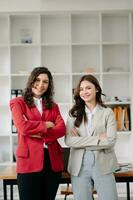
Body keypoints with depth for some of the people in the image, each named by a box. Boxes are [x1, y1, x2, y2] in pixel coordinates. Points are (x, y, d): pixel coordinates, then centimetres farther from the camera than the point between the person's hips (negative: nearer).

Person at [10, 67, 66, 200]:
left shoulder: (53, 106, 17)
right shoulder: (18, 103, 4)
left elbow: (61, 129, 0)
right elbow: (23, 127, -13)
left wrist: (40, 134, -12)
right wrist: (46, 125, -2)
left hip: (53, 161, 4)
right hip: (29, 160, -4)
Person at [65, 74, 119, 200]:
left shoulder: (107, 112, 2)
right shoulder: (74, 114, 6)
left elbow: (110, 141, -10)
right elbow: (68, 140, -8)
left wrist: (81, 141, -9)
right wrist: (97, 139, -12)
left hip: (102, 165, -1)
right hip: (79, 166, 1)